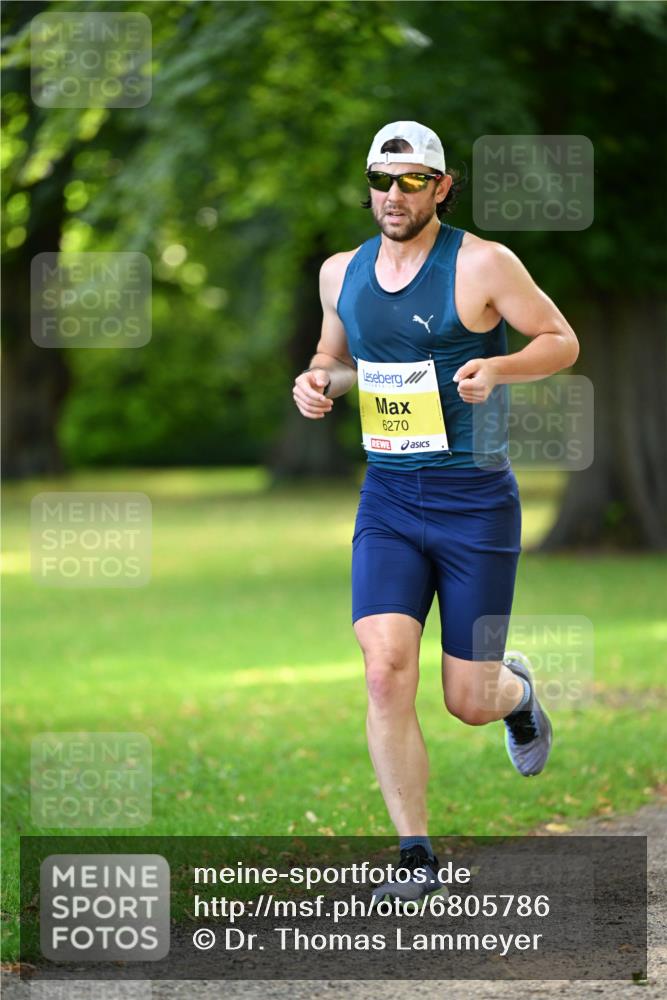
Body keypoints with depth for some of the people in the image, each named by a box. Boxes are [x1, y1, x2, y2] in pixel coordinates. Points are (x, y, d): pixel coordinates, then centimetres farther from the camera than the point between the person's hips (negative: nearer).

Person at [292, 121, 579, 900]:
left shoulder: (482, 264, -9)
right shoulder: (342, 273, 6)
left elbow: (562, 341, -1)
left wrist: (498, 369, -20)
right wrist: (317, 381, 0)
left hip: (475, 500, -3)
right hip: (387, 500, 3)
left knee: (469, 702, 2)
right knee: (385, 674, -15)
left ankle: (517, 690, 42)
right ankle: (415, 856, -3)